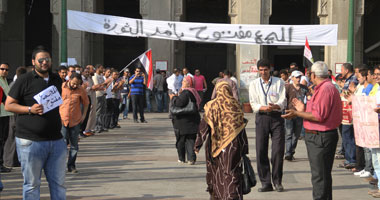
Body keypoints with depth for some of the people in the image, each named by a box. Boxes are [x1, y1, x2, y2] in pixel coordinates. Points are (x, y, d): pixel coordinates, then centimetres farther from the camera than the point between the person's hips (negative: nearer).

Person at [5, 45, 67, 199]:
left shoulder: (57, 80, 13)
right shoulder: (24, 80, -3)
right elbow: (8, 105, -3)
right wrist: (30, 109, -17)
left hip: (56, 140, 5)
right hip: (31, 141, -5)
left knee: (58, 182, 9)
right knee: (32, 184, 4)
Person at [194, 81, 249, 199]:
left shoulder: (211, 106, -5)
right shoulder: (236, 106, -2)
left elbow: (203, 127, -5)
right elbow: (241, 129, 0)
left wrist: (197, 145, 1)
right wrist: (244, 150, 6)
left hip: (216, 146, 0)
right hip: (233, 146, 0)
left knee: (215, 173, 17)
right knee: (232, 173, 1)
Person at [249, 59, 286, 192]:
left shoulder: (279, 82, 8)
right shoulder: (254, 84, 10)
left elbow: (283, 101, -1)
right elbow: (254, 104, 2)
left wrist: (275, 106, -23)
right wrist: (265, 107, -17)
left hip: (277, 117, -1)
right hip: (261, 118, 1)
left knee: (278, 150, -4)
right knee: (261, 151, -1)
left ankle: (277, 181, 9)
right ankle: (265, 183, 7)